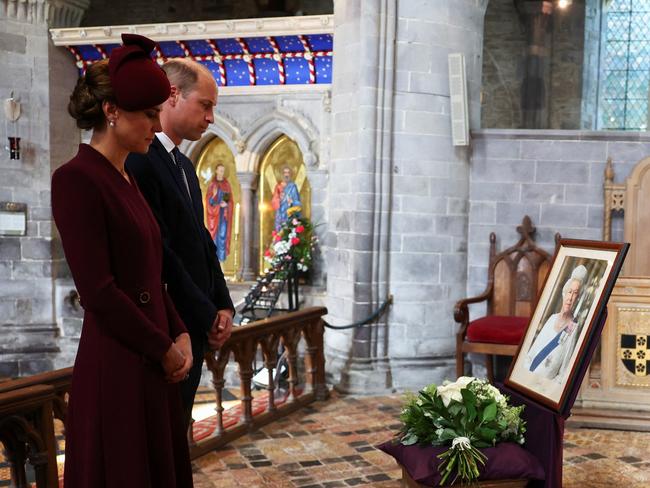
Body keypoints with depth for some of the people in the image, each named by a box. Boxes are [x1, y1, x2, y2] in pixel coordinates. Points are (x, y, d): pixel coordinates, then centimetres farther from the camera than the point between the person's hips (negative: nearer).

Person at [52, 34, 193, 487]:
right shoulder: (77, 179, -15)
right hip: (115, 368, -8)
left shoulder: (126, 181, 12)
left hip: (152, 365, 8)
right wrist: (165, 349, -11)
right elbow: (99, 291, -20)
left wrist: (179, 335, 2)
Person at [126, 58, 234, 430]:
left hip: (194, 327, 9)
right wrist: (207, 317, -13)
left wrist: (223, 306, 5)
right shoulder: (138, 159, -16)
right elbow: (157, 254, -20)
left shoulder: (184, 165, 15)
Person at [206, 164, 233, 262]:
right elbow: (208, 199, -1)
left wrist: (226, 204, -12)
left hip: (224, 213, 1)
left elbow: (230, 199, 8)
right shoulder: (212, 184, 3)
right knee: (214, 233, -3)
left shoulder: (227, 185, 9)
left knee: (223, 233, -6)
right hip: (214, 212, -1)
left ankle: (221, 256, -4)